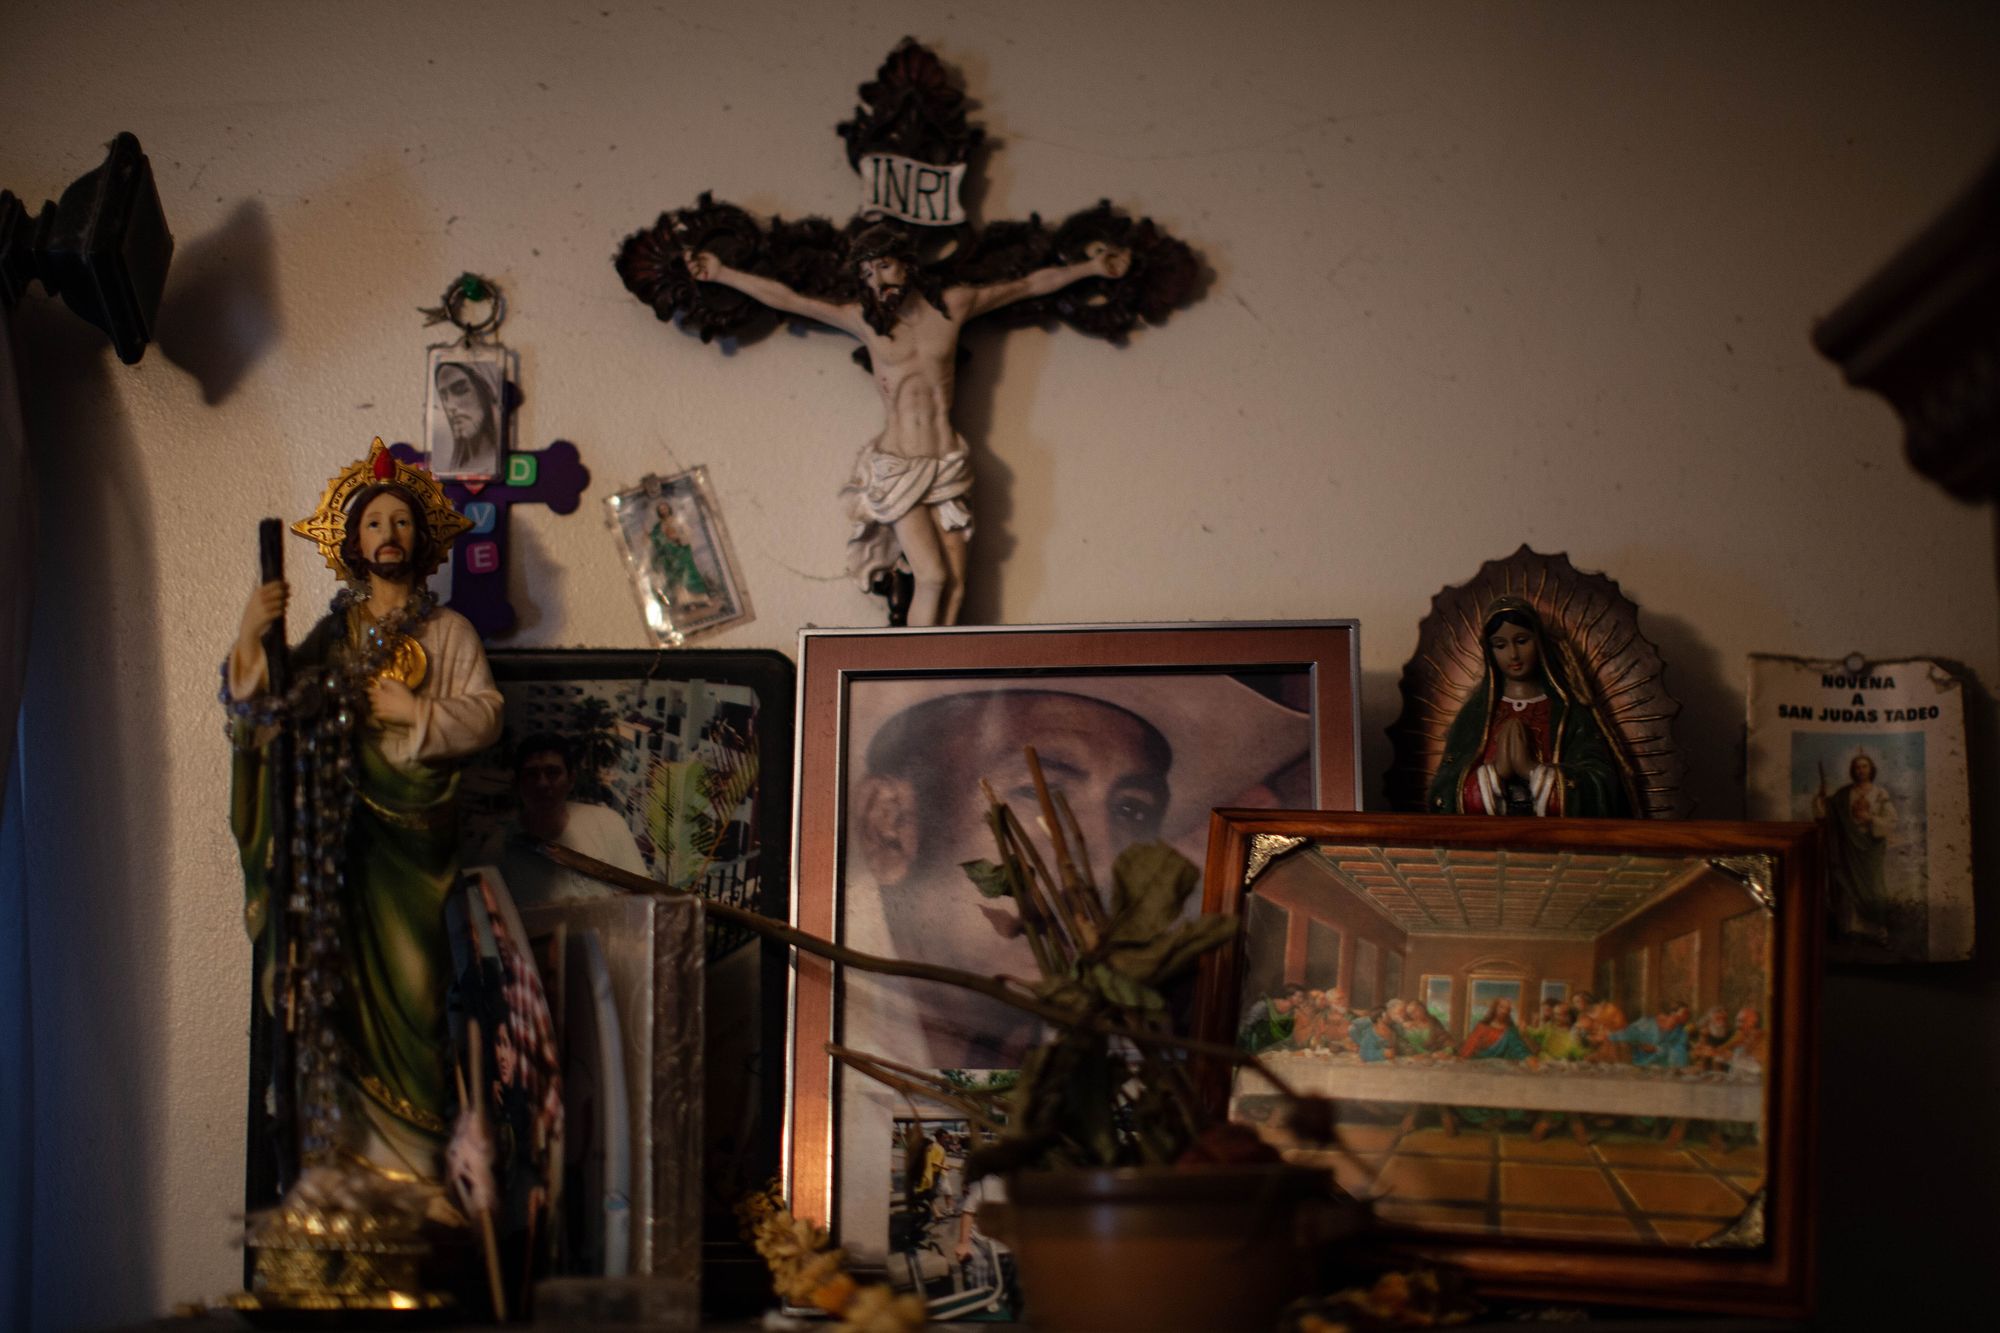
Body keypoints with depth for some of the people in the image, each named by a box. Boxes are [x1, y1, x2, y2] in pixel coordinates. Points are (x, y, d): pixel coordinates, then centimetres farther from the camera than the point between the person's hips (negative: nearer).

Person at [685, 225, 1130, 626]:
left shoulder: (952, 306, 5)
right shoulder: (863, 319, 2)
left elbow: (1031, 285, 15)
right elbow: (784, 298, 4)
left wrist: (1091, 268, 15)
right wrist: (721, 274, 2)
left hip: (947, 465, 2)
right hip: (895, 469, -2)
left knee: (955, 585, -5)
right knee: (933, 577, -16)